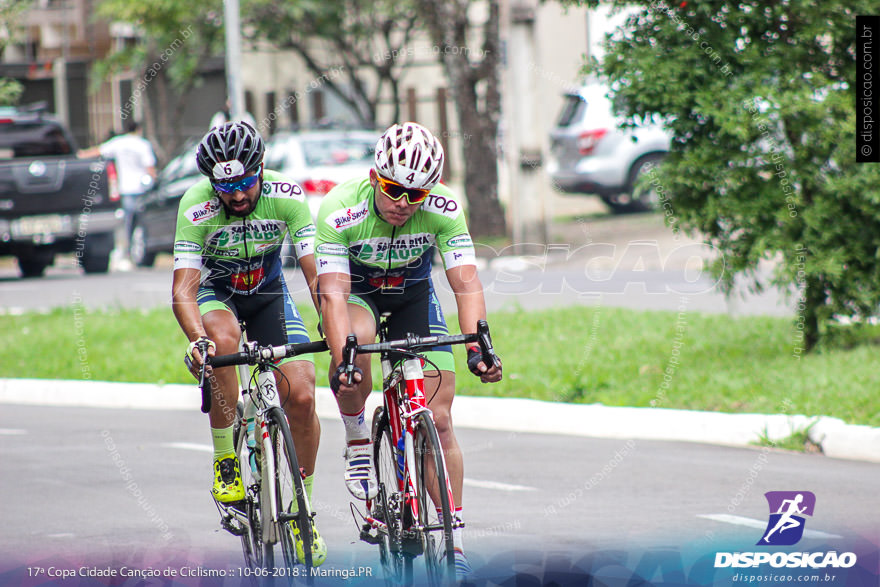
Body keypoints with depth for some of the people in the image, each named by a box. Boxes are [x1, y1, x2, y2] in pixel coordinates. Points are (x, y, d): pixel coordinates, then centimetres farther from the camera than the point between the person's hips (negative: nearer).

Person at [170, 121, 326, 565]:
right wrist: (197, 340, -52)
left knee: (301, 398, -14)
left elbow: (317, 275, -26)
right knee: (224, 340, -37)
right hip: (215, 292, -2)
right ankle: (224, 459, -21)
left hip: (268, 292, 2)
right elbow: (182, 291, -34)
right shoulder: (197, 207, -29)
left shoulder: (286, 196, -25)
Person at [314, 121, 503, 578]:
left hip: (412, 296, 2)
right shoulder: (340, 210, -33)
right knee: (356, 343, -38)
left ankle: (453, 539, -2)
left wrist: (478, 346, -48)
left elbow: (466, 284, -32)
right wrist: (341, 359, -52)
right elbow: (333, 294, -39)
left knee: (438, 420, -8)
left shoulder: (442, 209, -28)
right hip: (356, 292, -1)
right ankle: (356, 441, -11)